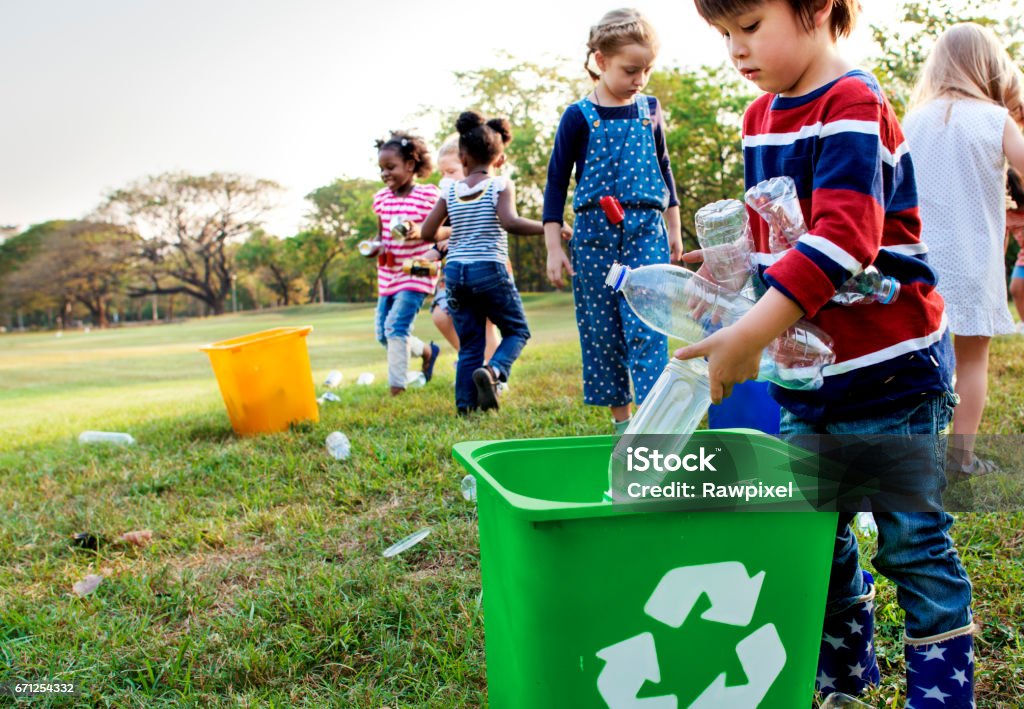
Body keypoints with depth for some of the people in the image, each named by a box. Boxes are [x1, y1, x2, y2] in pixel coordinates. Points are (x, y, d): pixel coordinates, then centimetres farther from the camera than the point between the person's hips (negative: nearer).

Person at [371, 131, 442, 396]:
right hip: (388, 273, 7)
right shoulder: (381, 198, 7)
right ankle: (427, 351, 35)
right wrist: (375, 245, -6)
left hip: (416, 272, -7)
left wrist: (421, 231, -26)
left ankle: (396, 388, -11)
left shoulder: (428, 195, -9)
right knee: (383, 333, 10)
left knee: (396, 326, -17)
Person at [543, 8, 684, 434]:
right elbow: (556, 181, 1)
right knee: (601, 330, 3)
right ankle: (620, 418, 14)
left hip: (646, 230, 1)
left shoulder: (650, 110, 8)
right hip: (594, 232, -1)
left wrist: (673, 228, 18)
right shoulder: (579, 117, -1)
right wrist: (553, 248, -3)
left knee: (647, 325, -10)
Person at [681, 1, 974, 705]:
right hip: (809, 376, 8)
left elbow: (843, 236, -28)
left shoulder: (853, 106, -16)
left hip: (890, 370, -8)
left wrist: (750, 334, -33)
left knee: (916, 547, 4)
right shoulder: (761, 117, 10)